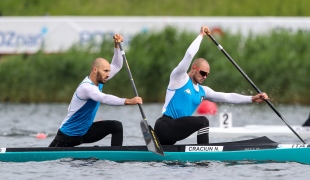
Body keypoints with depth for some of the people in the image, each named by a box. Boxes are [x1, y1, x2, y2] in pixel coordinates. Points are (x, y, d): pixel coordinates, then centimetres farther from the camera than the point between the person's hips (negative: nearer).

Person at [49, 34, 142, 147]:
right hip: (67, 136, -7)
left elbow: (116, 66, 7)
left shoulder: (99, 81, -2)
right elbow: (104, 98, -46)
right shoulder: (86, 87, -29)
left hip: (85, 131, 7)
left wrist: (117, 46, -9)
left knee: (116, 126, -12)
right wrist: (128, 101, -56)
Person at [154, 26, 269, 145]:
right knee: (203, 122, -18)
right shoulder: (179, 79, -3)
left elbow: (227, 97, 15)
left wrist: (252, 99, 7)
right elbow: (189, 55, -15)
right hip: (165, 126, -9)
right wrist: (201, 35, -3)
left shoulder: (202, 91, 18)